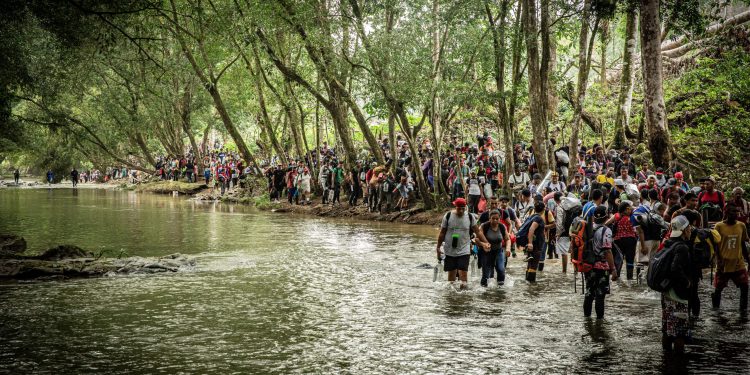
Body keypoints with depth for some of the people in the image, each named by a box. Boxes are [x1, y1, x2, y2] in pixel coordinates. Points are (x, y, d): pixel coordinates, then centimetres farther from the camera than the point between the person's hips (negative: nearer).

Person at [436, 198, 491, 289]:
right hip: (450, 250, 1)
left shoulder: (470, 217, -2)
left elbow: (478, 231, 4)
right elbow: (442, 233, 4)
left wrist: (485, 243, -7)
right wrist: (438, 248, 4)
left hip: (464, 250, -1)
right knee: (451, 273, 9)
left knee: (463, 272, -10)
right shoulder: (448, 216, -4)